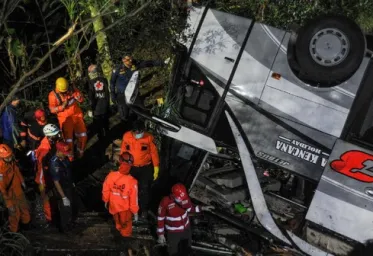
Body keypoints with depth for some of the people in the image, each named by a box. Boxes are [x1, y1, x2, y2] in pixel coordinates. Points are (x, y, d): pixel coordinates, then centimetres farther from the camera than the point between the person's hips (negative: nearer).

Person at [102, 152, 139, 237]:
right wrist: (135, 212, -7)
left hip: (113, 205, 3)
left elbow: (105, 190, -10)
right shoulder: (132, 181, -34)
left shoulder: (111, 175, -27)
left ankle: (119, 228, 62)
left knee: (117, 220, 34)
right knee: (125, 223, 28)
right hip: (125, 208, -3)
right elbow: (133, 199, -23)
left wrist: (106, 201, 10)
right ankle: (126, 234, 53)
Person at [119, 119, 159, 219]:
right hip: (131, 168, 2)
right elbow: (123, 152, 0)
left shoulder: (149, 137, -17)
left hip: (146, 168, -2)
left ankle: (144, 210, 26)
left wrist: (156, 168, -5)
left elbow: (154, 153, -8)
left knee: (144, 189, 7)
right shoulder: (126, 136, -12)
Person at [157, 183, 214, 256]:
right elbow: (160, 218, -16)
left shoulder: (185, 198, -19)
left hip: (186, 229, 4)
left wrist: (202, 208, -6)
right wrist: (161, 234, -12)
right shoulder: (165, 202, -31)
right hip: (173, 232, -4)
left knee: (187, 250, 26)